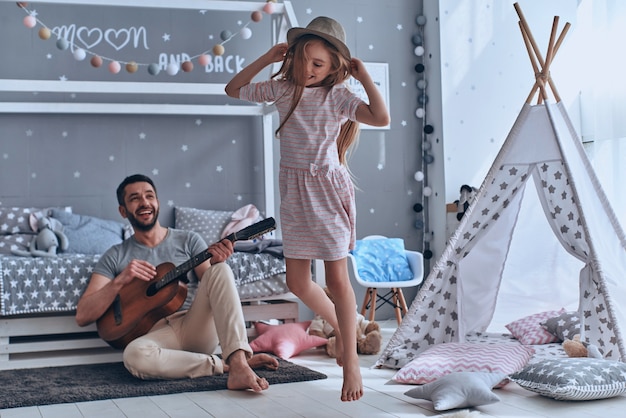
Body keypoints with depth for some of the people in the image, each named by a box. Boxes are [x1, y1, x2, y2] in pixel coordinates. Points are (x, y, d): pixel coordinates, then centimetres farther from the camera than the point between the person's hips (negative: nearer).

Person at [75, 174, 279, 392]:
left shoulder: (188, 240, 14)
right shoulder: (115, 257, 11)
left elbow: (211, 288, 4)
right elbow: (82, 316, 2)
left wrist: (215, 263, -18)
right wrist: (120, 281, -13)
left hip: (195, 329, 2)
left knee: (220, 270, -24)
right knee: (135, 355, -38)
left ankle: (238, 365, -37)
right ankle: (225, 364, -24)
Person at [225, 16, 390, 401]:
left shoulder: (337, 96, -10)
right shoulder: (281, 88, 3)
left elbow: (381, 118, -24)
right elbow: (233, 89, 13)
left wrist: (364, 77, -18)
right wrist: (266, 59, 5)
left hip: (328, 188, -5)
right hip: (294, 189, 5)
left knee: (337, 279, -1)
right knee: (297, 281, 8)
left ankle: (351, 362, 10)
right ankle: (342, 329, 32)